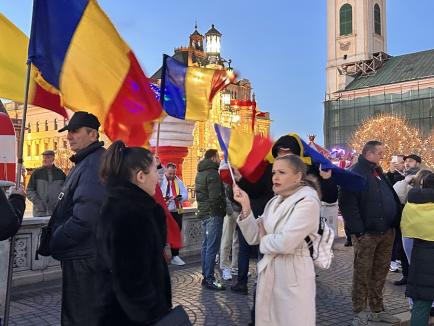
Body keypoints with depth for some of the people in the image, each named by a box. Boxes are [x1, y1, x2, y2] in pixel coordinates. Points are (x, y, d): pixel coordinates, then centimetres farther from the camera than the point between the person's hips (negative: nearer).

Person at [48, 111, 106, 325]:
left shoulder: (94, 165, -20)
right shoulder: (86, 162, 13)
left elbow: (84, 218, -27)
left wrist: (55, 243, -14)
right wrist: (54, 239, 12)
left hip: (83, 257, -10)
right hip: (82, 254, 10)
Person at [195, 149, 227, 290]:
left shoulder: (200, 173, 16)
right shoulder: (212, 173, -15)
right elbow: (215, 196, -21)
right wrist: (222, 209, -9)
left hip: (203, 213, 10)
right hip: (213, 214, -10)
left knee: (205, 246, 14)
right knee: (212, 247, -6)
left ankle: (205, 276, 20)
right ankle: (209, 279, -4)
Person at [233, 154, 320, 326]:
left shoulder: (308, 202, -14)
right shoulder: (274, 202, 10)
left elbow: (285, 243, -24)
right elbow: (253, 238, 4)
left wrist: (264, 240, -4)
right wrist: (246, 206, -7)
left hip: (293, 275, -7)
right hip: (268, 272, 7)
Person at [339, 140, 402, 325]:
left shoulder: (378, 172, 17)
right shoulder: (356, 173, -10)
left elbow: (392, 197, 22)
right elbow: (347, 204, -17)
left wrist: (394, 222, 12)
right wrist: (358, 229, -21)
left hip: (386, 232, 8)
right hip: (366, 233, -8)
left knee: (380, 272, 14)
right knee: (362, 273, 1)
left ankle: (377, 310, 25)